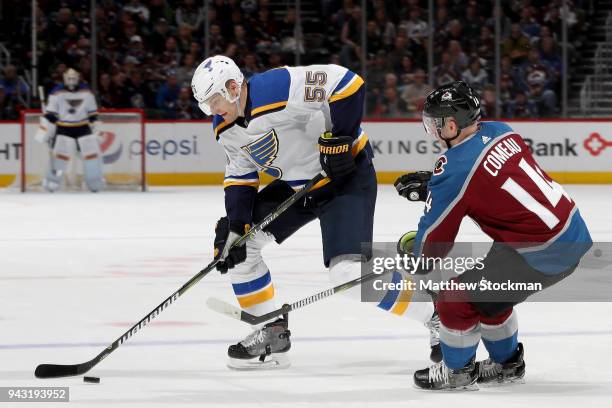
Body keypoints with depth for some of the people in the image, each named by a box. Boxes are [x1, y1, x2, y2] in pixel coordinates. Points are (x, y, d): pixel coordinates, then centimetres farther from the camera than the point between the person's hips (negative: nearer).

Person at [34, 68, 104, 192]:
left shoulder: (86, 92, 0)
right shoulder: (57, 93, -8)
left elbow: (92, 111, 10)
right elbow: (50, 114, -5)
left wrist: (95, 124, 8)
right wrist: (44, 131, -8)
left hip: (83, 127, 2)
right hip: (63, 128, -2)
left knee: (92, 153, -2)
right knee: (60, 153, -12)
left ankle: (96, 182, 13)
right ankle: (51, 181, -1)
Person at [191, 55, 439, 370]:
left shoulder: (278, 89, -29)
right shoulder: (225, 128, -2)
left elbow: (347, 84, -30)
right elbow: (240, 175, 7)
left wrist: (341, 137, -27)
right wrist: (235, 224, -5)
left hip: (345, 175, -9)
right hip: (295, 184, 9)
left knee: (350, 271, -22)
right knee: (239, 241, 3)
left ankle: (435, 316, -7)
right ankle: (271, 332, 13)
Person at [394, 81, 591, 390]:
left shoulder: (456, 166, -16)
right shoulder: (499, 131, 5)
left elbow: (434, 239, -6)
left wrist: (414, 258, 15)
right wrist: (428, 184, 20)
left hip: (540, 253, -9)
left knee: (457, 298, 2)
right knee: (488, 291, 27)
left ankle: (457, 372, 21)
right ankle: (506, 364, 43)